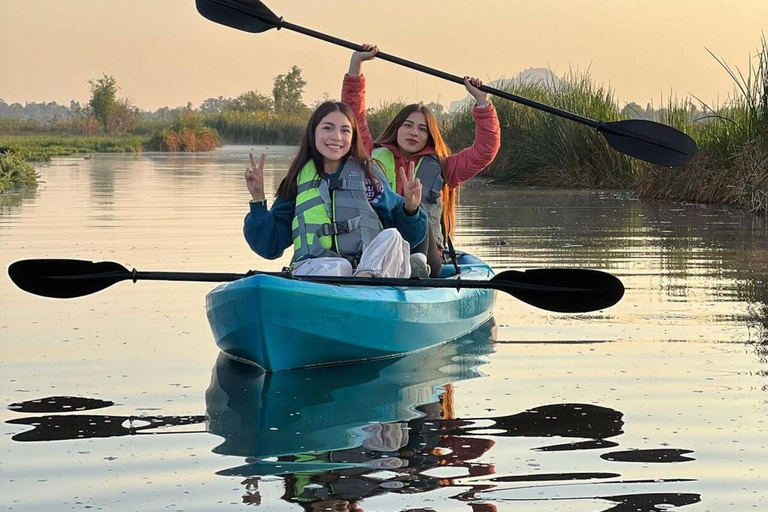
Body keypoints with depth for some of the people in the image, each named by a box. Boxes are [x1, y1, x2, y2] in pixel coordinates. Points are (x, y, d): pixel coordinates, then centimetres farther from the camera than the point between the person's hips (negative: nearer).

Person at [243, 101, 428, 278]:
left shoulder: (369, 174, 18)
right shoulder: (297, 181, 19)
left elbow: (406, 236, 19)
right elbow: (270, 248, 20)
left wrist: (410, 208, -1)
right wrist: (258, 200, 10)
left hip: (372, 268, 1)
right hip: (313, 269, 0)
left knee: (391, 238, -32)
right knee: (336, 267, -37)